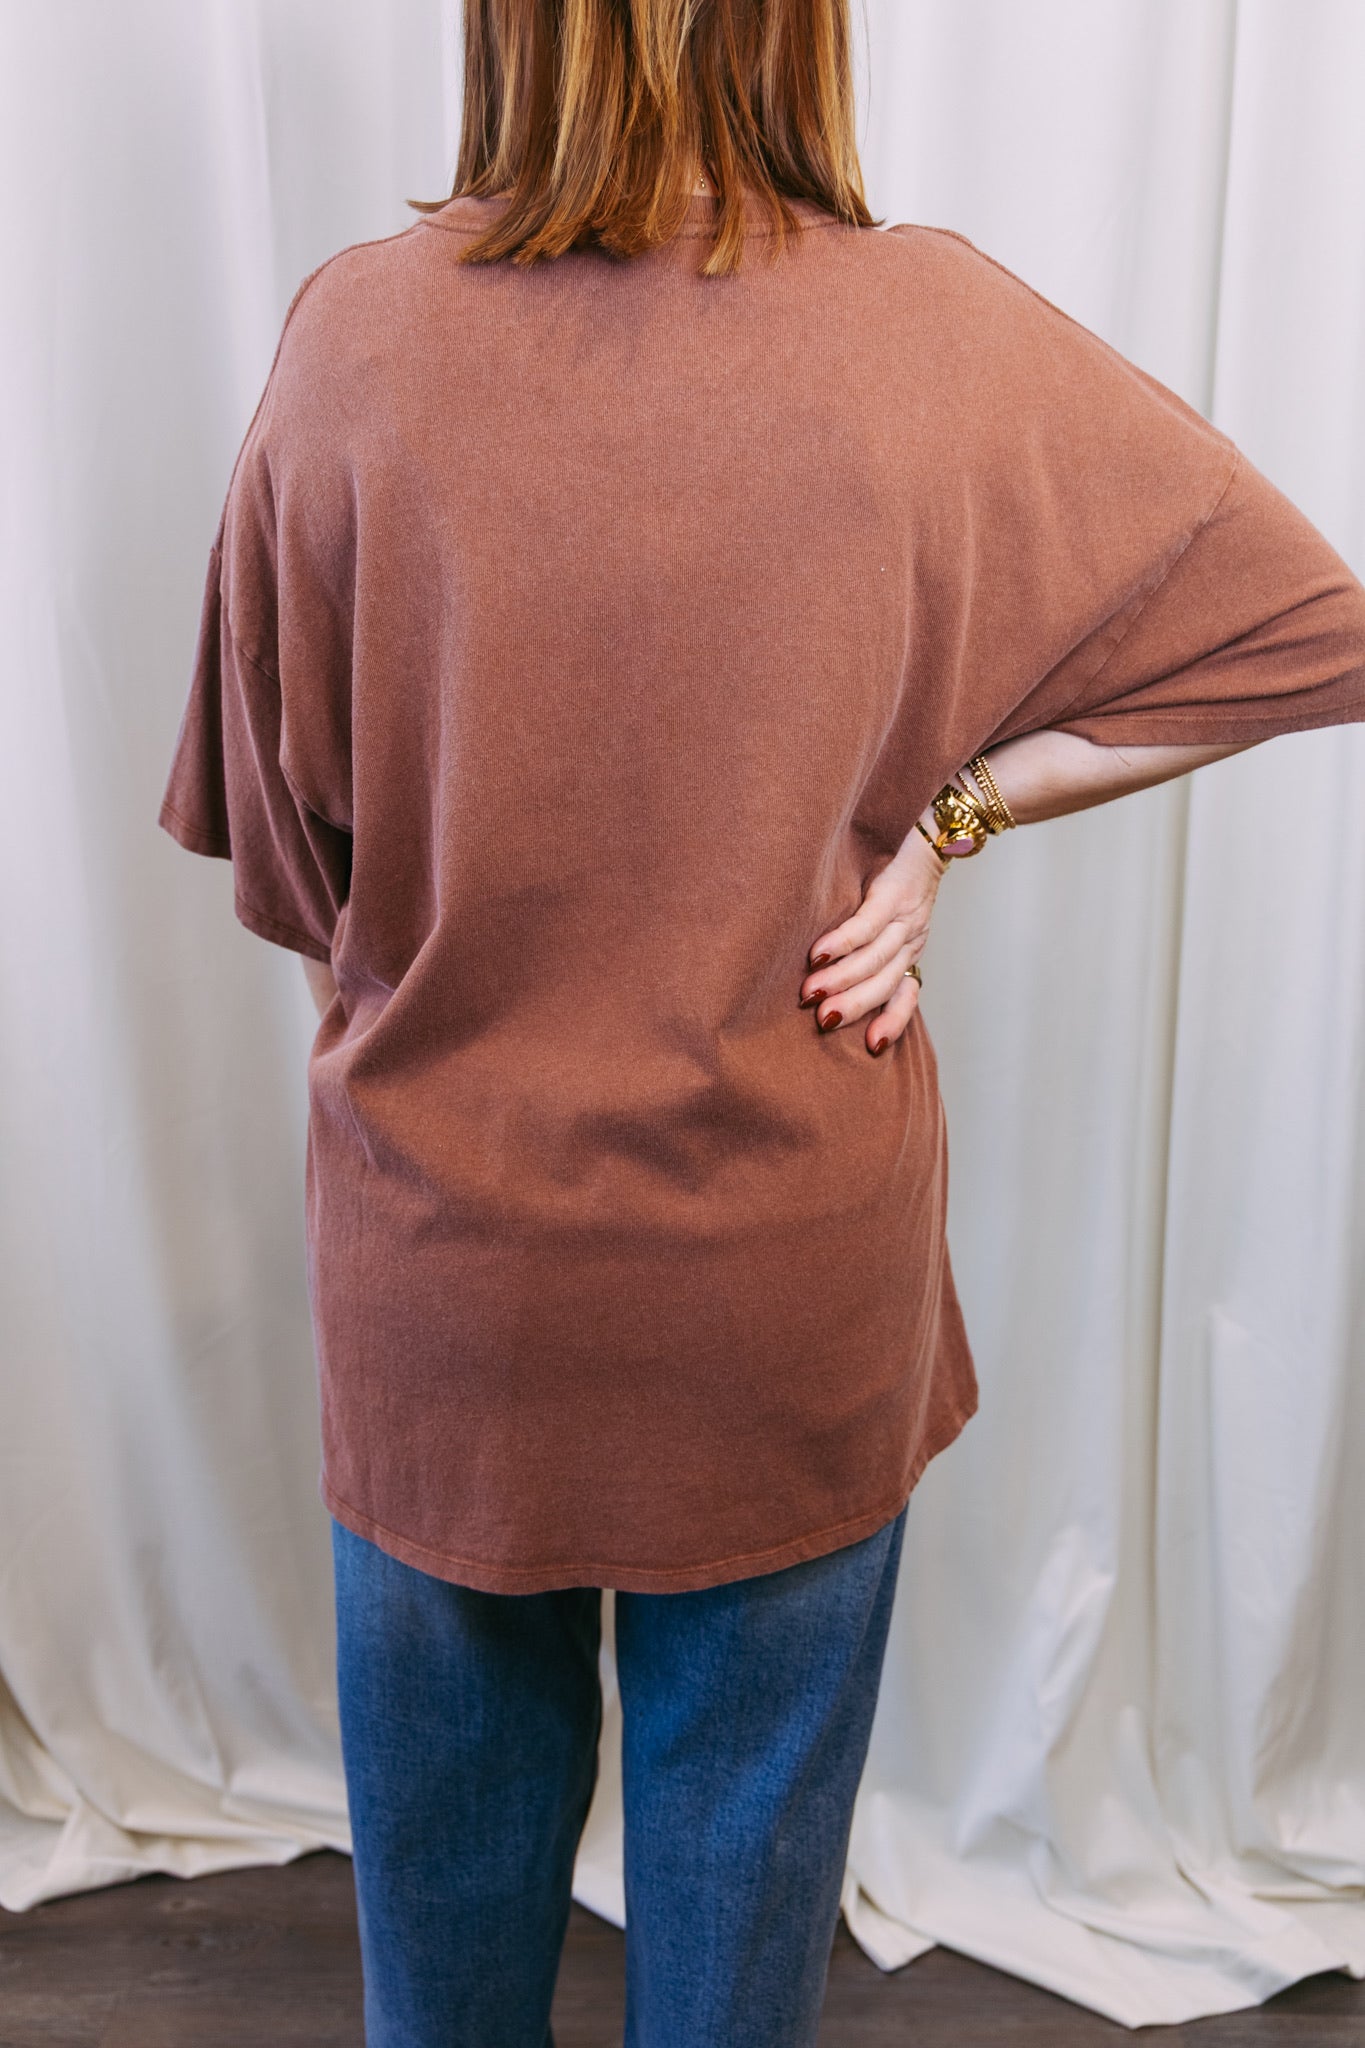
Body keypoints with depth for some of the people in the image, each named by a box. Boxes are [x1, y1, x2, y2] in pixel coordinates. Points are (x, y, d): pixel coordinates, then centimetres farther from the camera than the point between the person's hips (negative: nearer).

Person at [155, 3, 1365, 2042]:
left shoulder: (358, 336, -12)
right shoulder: (931, 334, -13)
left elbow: (273, 824, -2)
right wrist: (947, 813, -7)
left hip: (439, 1241, 2)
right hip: (789, 1260, -1)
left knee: (449, 1780, 26)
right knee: (752, 1786, 24)